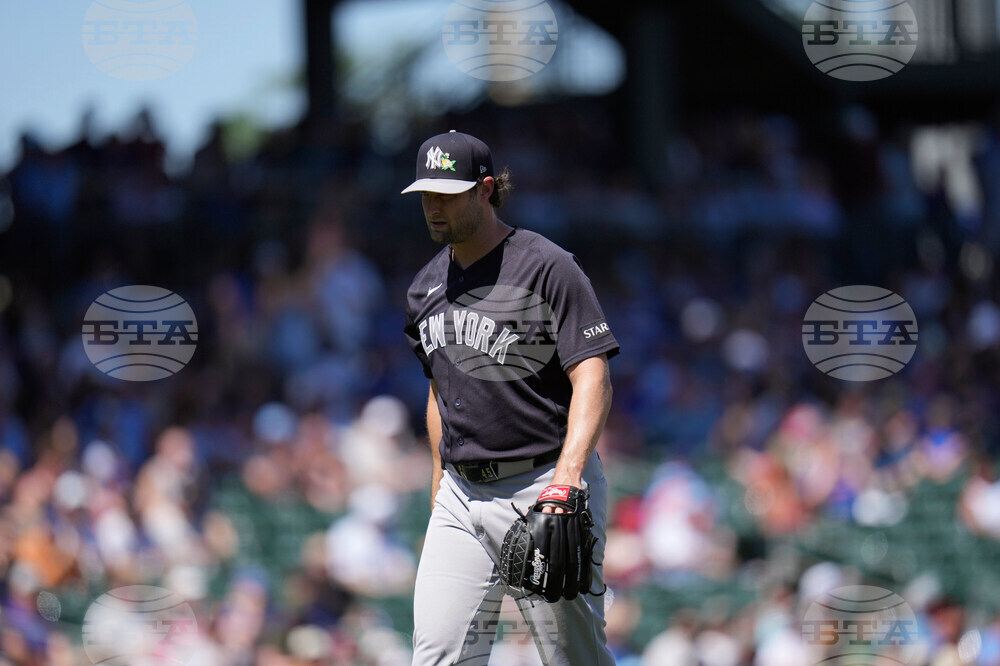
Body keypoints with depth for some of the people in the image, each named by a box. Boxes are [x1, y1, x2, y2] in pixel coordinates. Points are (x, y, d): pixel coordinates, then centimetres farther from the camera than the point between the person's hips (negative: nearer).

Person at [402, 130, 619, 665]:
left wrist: (568, 474, -30)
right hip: (461, 497, 6)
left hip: (542, 487, -6)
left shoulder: (547, 268, -9)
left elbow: (592, 380, -17)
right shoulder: (426, 286, 13)